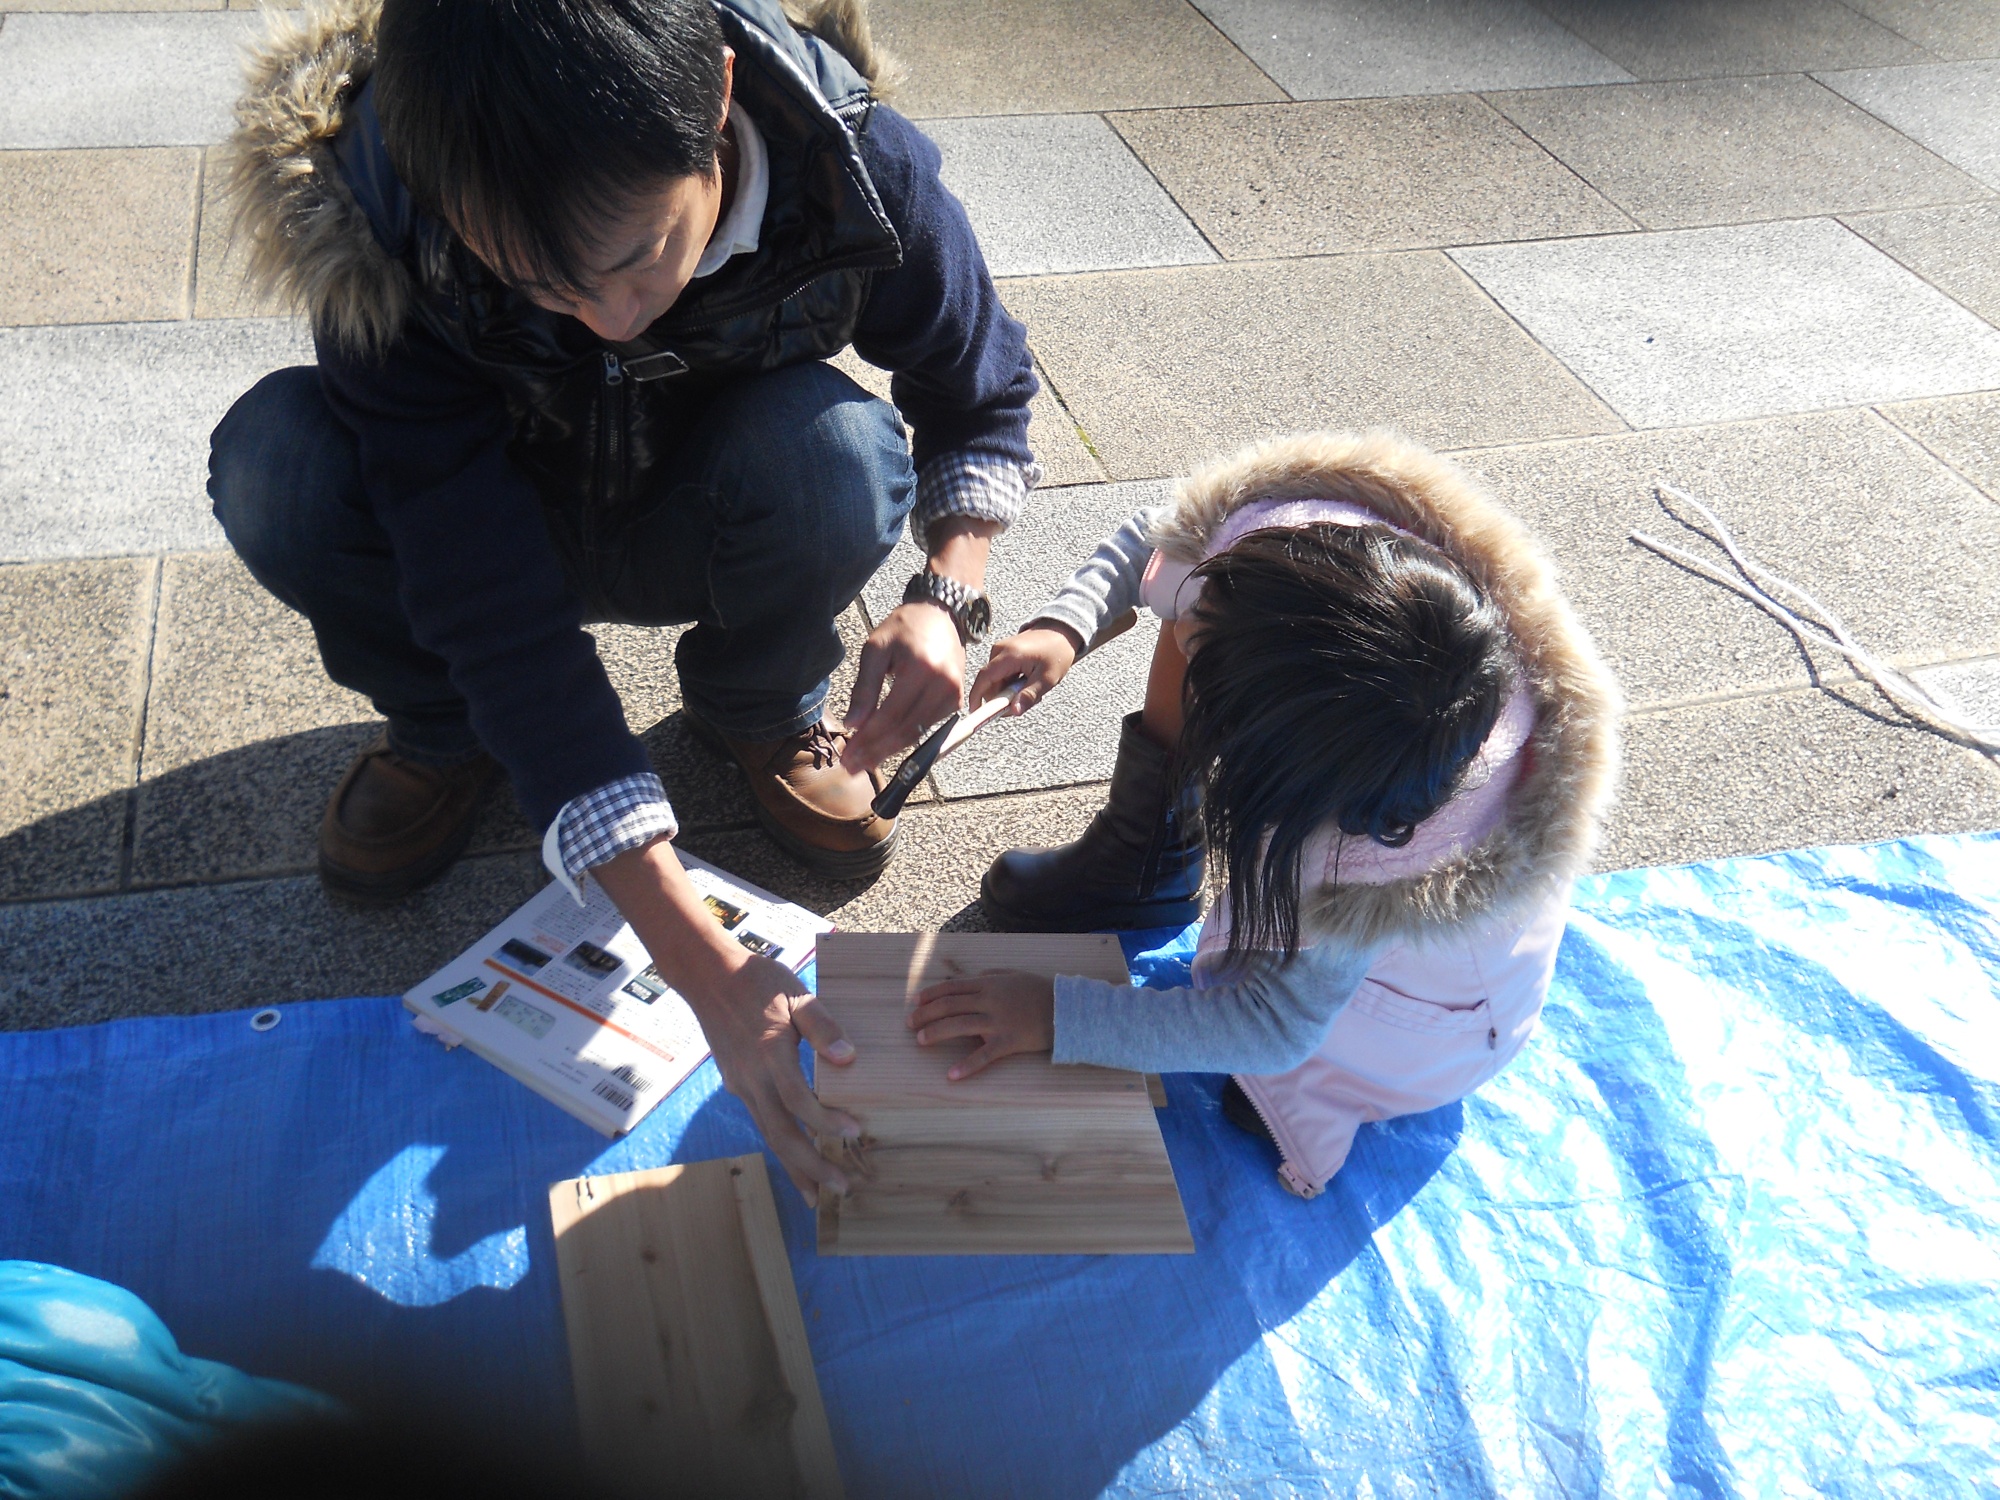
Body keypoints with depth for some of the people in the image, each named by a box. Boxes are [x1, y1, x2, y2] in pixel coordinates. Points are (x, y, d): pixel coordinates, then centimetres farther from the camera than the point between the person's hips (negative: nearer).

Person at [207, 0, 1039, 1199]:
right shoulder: (390, 241, -33)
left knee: (836, 449, -34)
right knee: (277, 460, -31)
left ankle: (763, 715, -1)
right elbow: (494, 605, -37)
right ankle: (446, 740, 0)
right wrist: (704, 964, -43)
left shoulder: (860, 168, -29)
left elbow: (981, 396, -9)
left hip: (705, 532, 1)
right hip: (499, 522, 0)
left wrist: (949, 599, -30)